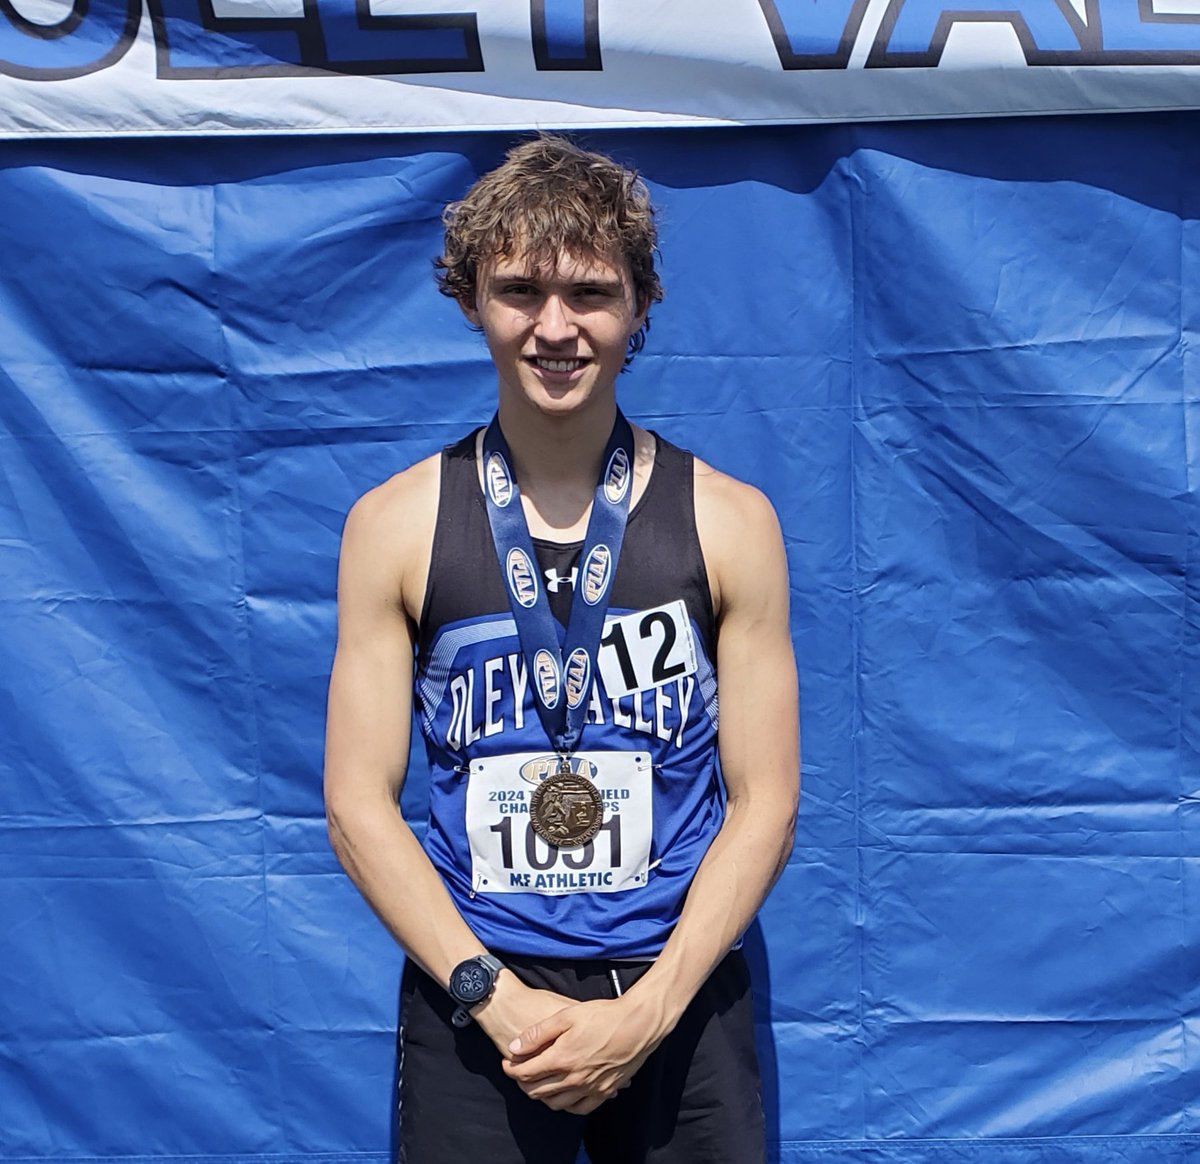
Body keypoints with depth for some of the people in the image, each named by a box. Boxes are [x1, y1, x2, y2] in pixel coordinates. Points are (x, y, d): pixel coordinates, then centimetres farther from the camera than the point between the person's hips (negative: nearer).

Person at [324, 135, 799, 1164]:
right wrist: (498, 998, -12)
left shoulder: (729, 521, -3)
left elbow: (764, 801, -3)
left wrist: (645, 1013, -12)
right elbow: (359, 802, -3)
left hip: (677, 994, 1)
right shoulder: (394, 526, -3)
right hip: (474, 993, 0)